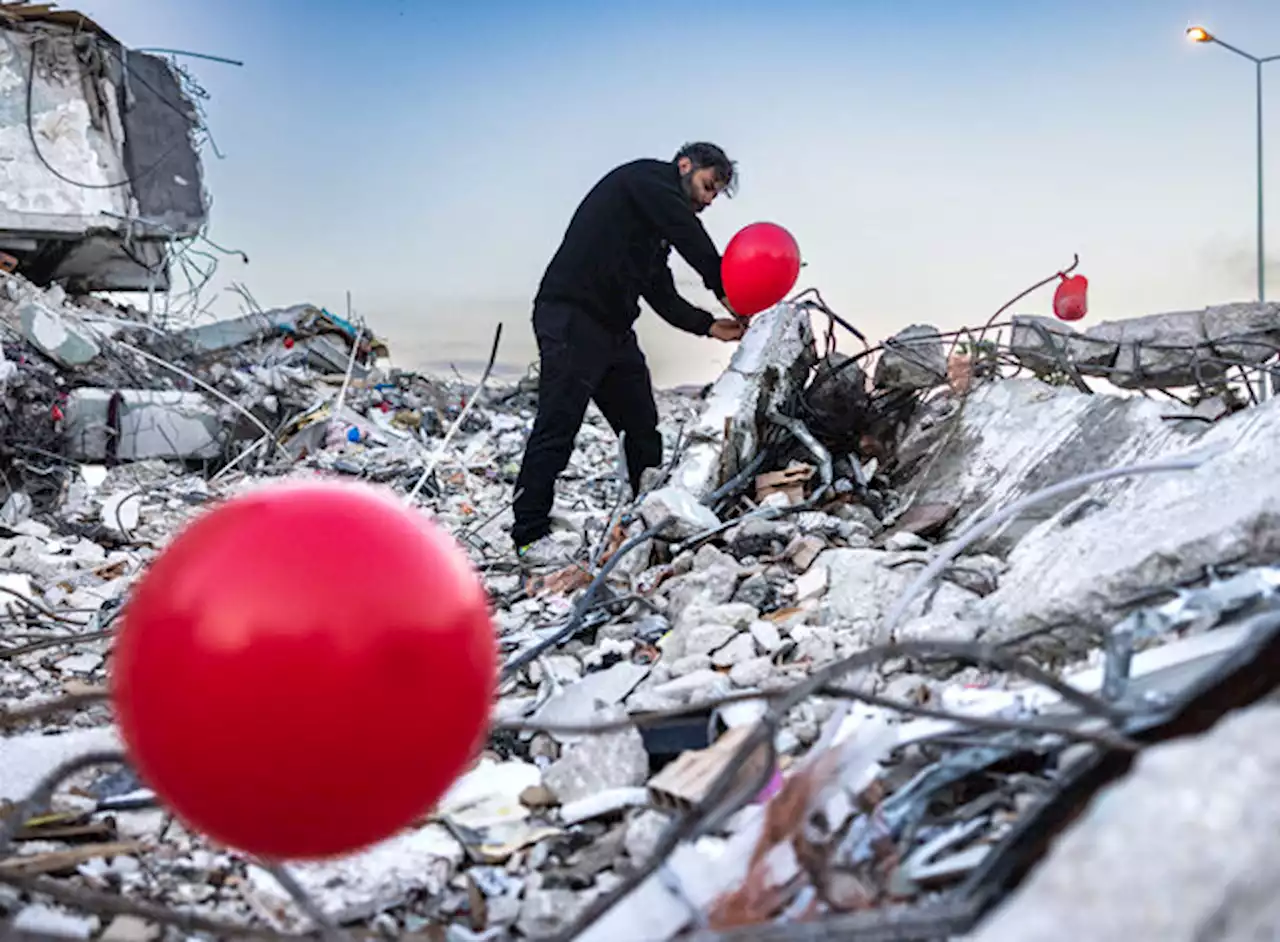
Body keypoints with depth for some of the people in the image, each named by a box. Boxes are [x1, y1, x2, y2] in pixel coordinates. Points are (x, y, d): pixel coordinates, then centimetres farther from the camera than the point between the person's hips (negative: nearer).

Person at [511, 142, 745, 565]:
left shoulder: (658, 231, 24)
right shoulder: (646, 177, -1)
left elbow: (662, 296, 19)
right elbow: (689, 234, -16)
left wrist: (709, 324, 6)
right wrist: (724, 288, -13)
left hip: (615, 329, 10)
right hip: (572, 316, -10)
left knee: (643, 426, 10)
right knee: (559, 424, -10)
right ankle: (530, 534, -7)